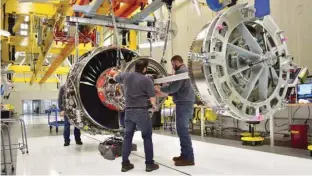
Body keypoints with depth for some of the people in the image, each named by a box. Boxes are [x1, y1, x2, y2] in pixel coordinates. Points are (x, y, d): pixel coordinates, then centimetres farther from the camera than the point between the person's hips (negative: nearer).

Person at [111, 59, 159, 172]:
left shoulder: (126, 76, 5)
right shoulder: (147, 80, -10)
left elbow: (115, 78, 27)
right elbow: (152, 99, -11)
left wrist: (114, 74, 51)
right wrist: (154, 105, 12)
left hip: (128, 111, 5)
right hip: (142, 112, -5)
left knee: (127, 137, 13)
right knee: (147, 137, 7)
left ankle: (125, 164, 18)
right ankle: (149, 163, 11)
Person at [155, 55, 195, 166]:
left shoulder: (181, 71, -10)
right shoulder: (183, 71, 23)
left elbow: (173, 88, -18)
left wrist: (160, 88, -4)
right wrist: (163, 93, 16)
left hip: (184, 103, -11)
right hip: (185, 102, 11)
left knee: (182, 130, -9)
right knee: (182, 129, 12)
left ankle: (188, 158, -6)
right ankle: (185, 155, 18)